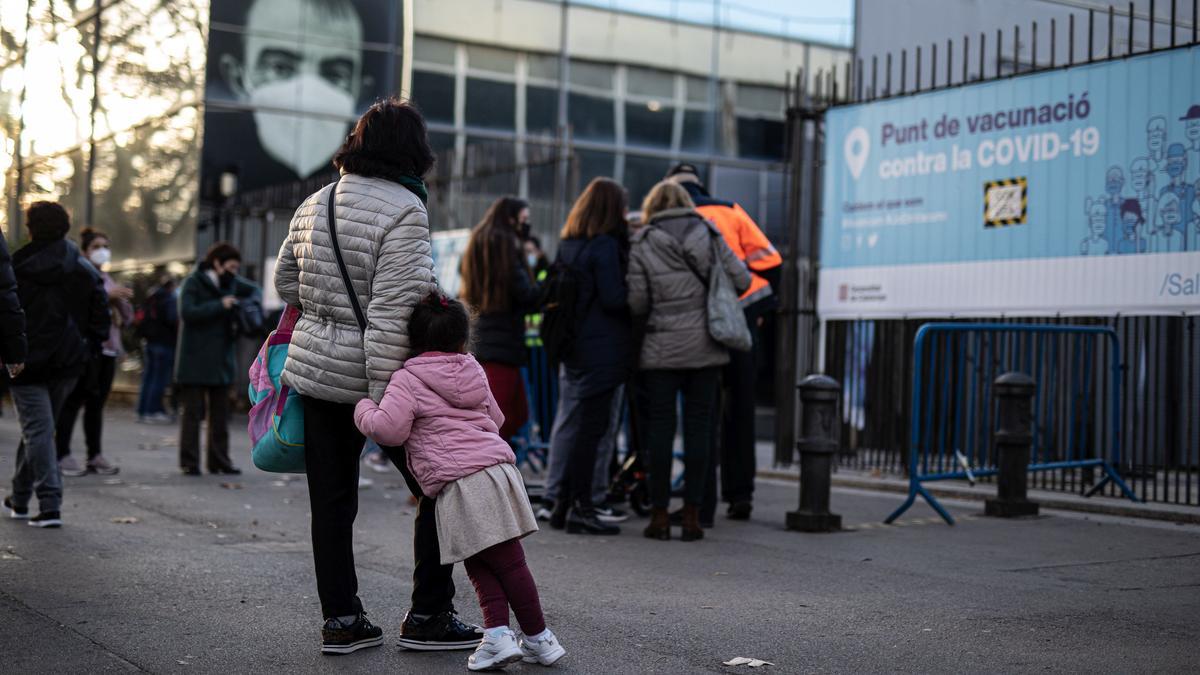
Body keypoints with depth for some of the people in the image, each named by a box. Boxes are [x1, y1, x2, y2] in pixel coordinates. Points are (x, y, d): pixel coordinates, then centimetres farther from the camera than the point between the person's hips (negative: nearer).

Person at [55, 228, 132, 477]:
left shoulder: (108, 280, 23)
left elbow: (127, 318, 21)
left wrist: (119, 300, 1)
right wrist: (105, 295, -18)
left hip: (108, 348, 7)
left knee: (97, 403, 6)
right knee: (72, 402, -7)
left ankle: (95, 456, 7)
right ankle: (62, 455, -6)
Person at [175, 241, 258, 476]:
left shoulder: (231, 283, 8)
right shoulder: (193, 283, -8)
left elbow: (254, 290, 23)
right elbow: (187, 312, -21)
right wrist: (220, 305, -21)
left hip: (221, 360, 6)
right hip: (195, 360, -6)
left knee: (220, 413, 9)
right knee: (193, 412, -2)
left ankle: (219, 461, 15)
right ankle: (189, 462, 3)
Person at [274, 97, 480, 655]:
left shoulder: (314, 204, 8)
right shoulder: (404, 211, -15)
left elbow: (285, 280, 20)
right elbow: (391, 312, -21)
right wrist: (381, 400, -21)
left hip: (314, 372, 7)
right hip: (368, 376, -7)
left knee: (331, 502, 12)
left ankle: (340, 621, 19)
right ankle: (427, 618, 11)